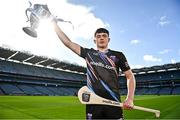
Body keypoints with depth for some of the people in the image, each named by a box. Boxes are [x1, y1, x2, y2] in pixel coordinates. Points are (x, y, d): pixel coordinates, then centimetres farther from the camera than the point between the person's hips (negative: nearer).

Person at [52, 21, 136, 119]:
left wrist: (130, 99, -4)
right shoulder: (88, 53, 10)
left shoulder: (118, 55, 8)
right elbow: (68, 42, 10)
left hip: (113, 102, 0)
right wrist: (54, 23, 11)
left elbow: (130, 76, 9)